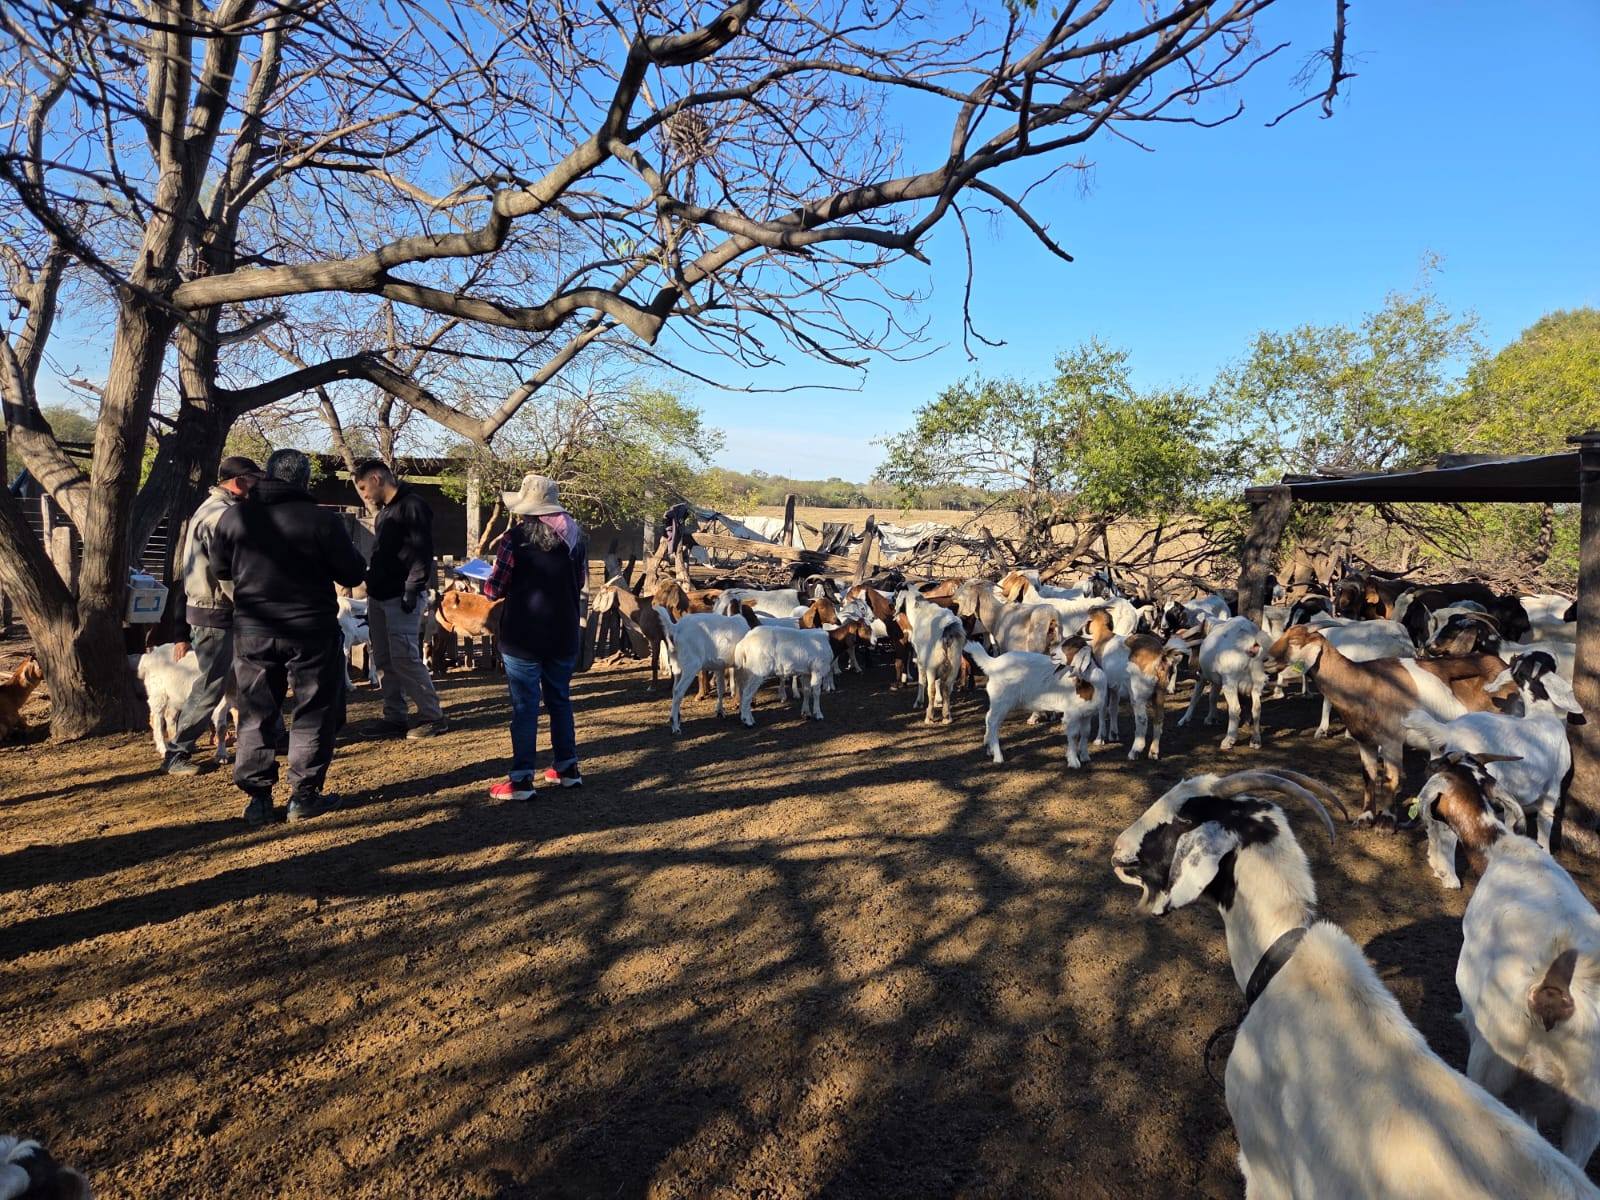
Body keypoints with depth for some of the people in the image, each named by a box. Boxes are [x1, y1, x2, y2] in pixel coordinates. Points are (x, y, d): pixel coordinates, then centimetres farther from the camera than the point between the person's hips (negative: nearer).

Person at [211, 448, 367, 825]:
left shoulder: (234, 517, 0)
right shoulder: (323, 520, -14)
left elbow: (219, 569, 13)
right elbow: (353, 574, -7)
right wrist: (333, 556, 14)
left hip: (252, 631, 4)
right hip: (311, 631, -4)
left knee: (256, 715, 13)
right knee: (314, 712, 7)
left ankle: (257, 796, 16)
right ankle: (303, 795, 9)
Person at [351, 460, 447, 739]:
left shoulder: (412, 505, -11)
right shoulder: (386, 510, 18)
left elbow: (422, 552, -17)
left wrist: (412, 592, -20)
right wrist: (372, 587, 17)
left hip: (401, 598, -9)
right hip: (379, 596, 9)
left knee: (404, 659, -9)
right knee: (384, 661, 9)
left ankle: (433, 717, 1)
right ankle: (394, 719, 16)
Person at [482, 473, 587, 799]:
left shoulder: (517, 537, -12)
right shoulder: (575, 536, 4)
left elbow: (495, 590, -9)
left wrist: (489, 584, 13)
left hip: (523, 636, -5)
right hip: (564, 635, 5)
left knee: (525, 706, 1)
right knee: (560, 700, 16)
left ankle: (522, 779, 5)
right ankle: (567, 768, 23)